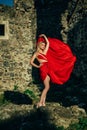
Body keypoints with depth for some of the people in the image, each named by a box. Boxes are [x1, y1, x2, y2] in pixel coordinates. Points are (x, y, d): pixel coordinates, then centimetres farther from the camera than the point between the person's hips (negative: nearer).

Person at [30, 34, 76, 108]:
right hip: (43, 70, -7)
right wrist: (38, 66, -5)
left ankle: (43, 102, 6)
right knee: (47, 87, -14)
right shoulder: (36, 53, 2)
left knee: (46, 87, 4)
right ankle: (40, 102, -13)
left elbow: (48, 43, 17)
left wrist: (44, 36, 23)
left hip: (48, 69, 7)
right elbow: (31, 62, -1)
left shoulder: (44, 52, 18)